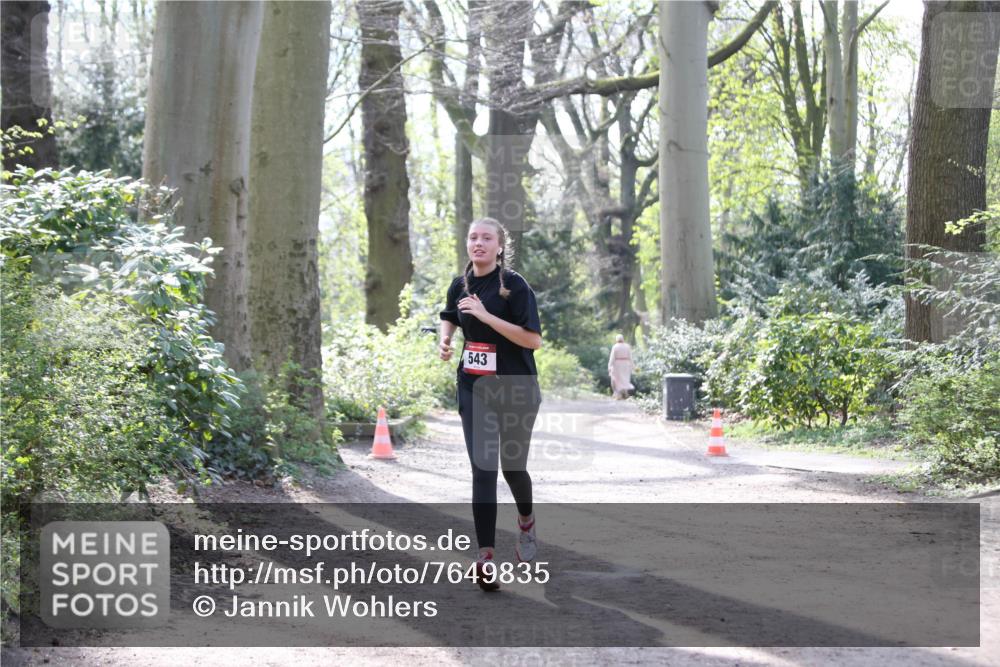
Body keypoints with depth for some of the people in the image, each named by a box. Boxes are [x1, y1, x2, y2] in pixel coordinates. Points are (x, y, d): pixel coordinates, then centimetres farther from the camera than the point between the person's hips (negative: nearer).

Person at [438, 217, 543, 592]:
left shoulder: (514, 286, -12)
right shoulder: (460, 286, 5)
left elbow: (534, 339, -19)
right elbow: (450, 318, 26)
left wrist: (487, 316, -24)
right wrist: (445, 340, 4)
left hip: (516, 391, -3)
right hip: (474, 391, 3)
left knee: (513, 466, 9)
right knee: (482, 471, -6)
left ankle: (526, 521, 42)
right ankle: (486, 557, -10)